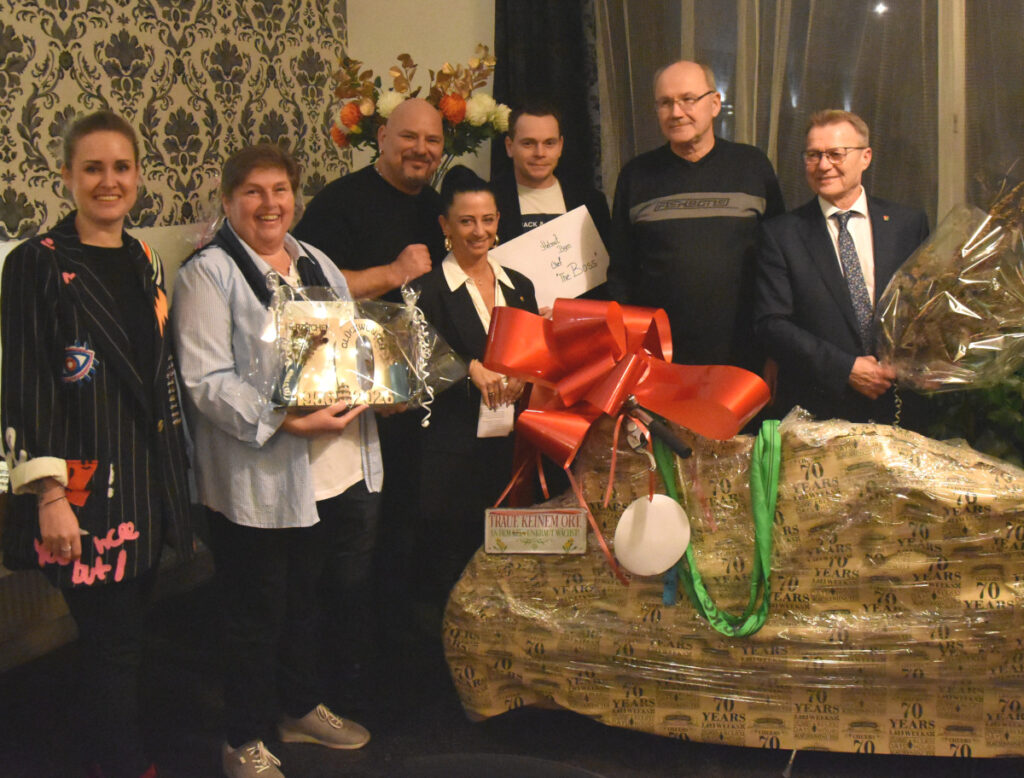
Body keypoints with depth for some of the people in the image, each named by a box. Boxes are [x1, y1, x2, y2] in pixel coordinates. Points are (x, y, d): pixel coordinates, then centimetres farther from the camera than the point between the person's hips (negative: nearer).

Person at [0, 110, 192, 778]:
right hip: (83, 485, -6)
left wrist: (176, 484, 17)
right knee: (113, 639, -2)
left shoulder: (146, 264, 12)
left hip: (149, 482, 6)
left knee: (121, 635, 13)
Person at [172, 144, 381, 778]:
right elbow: (207, 381, -18)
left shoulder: (318, 265, 14)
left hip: (336, 472, 7)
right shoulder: (208, 274, -10)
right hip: (259, 481, -7)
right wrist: (287, 421, -26)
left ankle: (303, 707, 40)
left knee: (307, 600, 21)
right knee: (258, 613, 6)